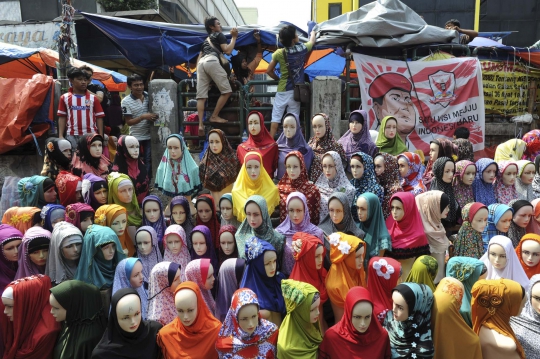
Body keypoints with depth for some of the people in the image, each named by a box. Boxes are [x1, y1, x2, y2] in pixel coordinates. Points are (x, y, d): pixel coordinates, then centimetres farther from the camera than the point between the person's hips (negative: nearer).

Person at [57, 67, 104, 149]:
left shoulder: (93, 98, 4)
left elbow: (99, 117, 4)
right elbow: (62, 117, 8)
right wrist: (60, 135, 0)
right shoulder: (65, 98, 6)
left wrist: (100, 136, -1)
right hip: (71, 136, 0)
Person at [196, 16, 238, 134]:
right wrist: (234, 37, 13)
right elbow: (228, 51, 3)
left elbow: (199, 57, 30)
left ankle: (200, 124, -13)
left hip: (201, 63, 8)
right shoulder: (219, 35, 17)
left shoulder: (206, 40, 38)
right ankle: (214, 116, -4)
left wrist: (198, 71, 28)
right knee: (227, 91, -2)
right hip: (212, 61, -7)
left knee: (201, 95, -4)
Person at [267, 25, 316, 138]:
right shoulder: (303, 49, -2)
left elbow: (269, 71, -2)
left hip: (283, 91, -2)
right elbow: (312, 41, 21)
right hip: (297, 90, 2)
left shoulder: (279, 53, -8)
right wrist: (313, 33, 42)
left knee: (276, 118, 3)